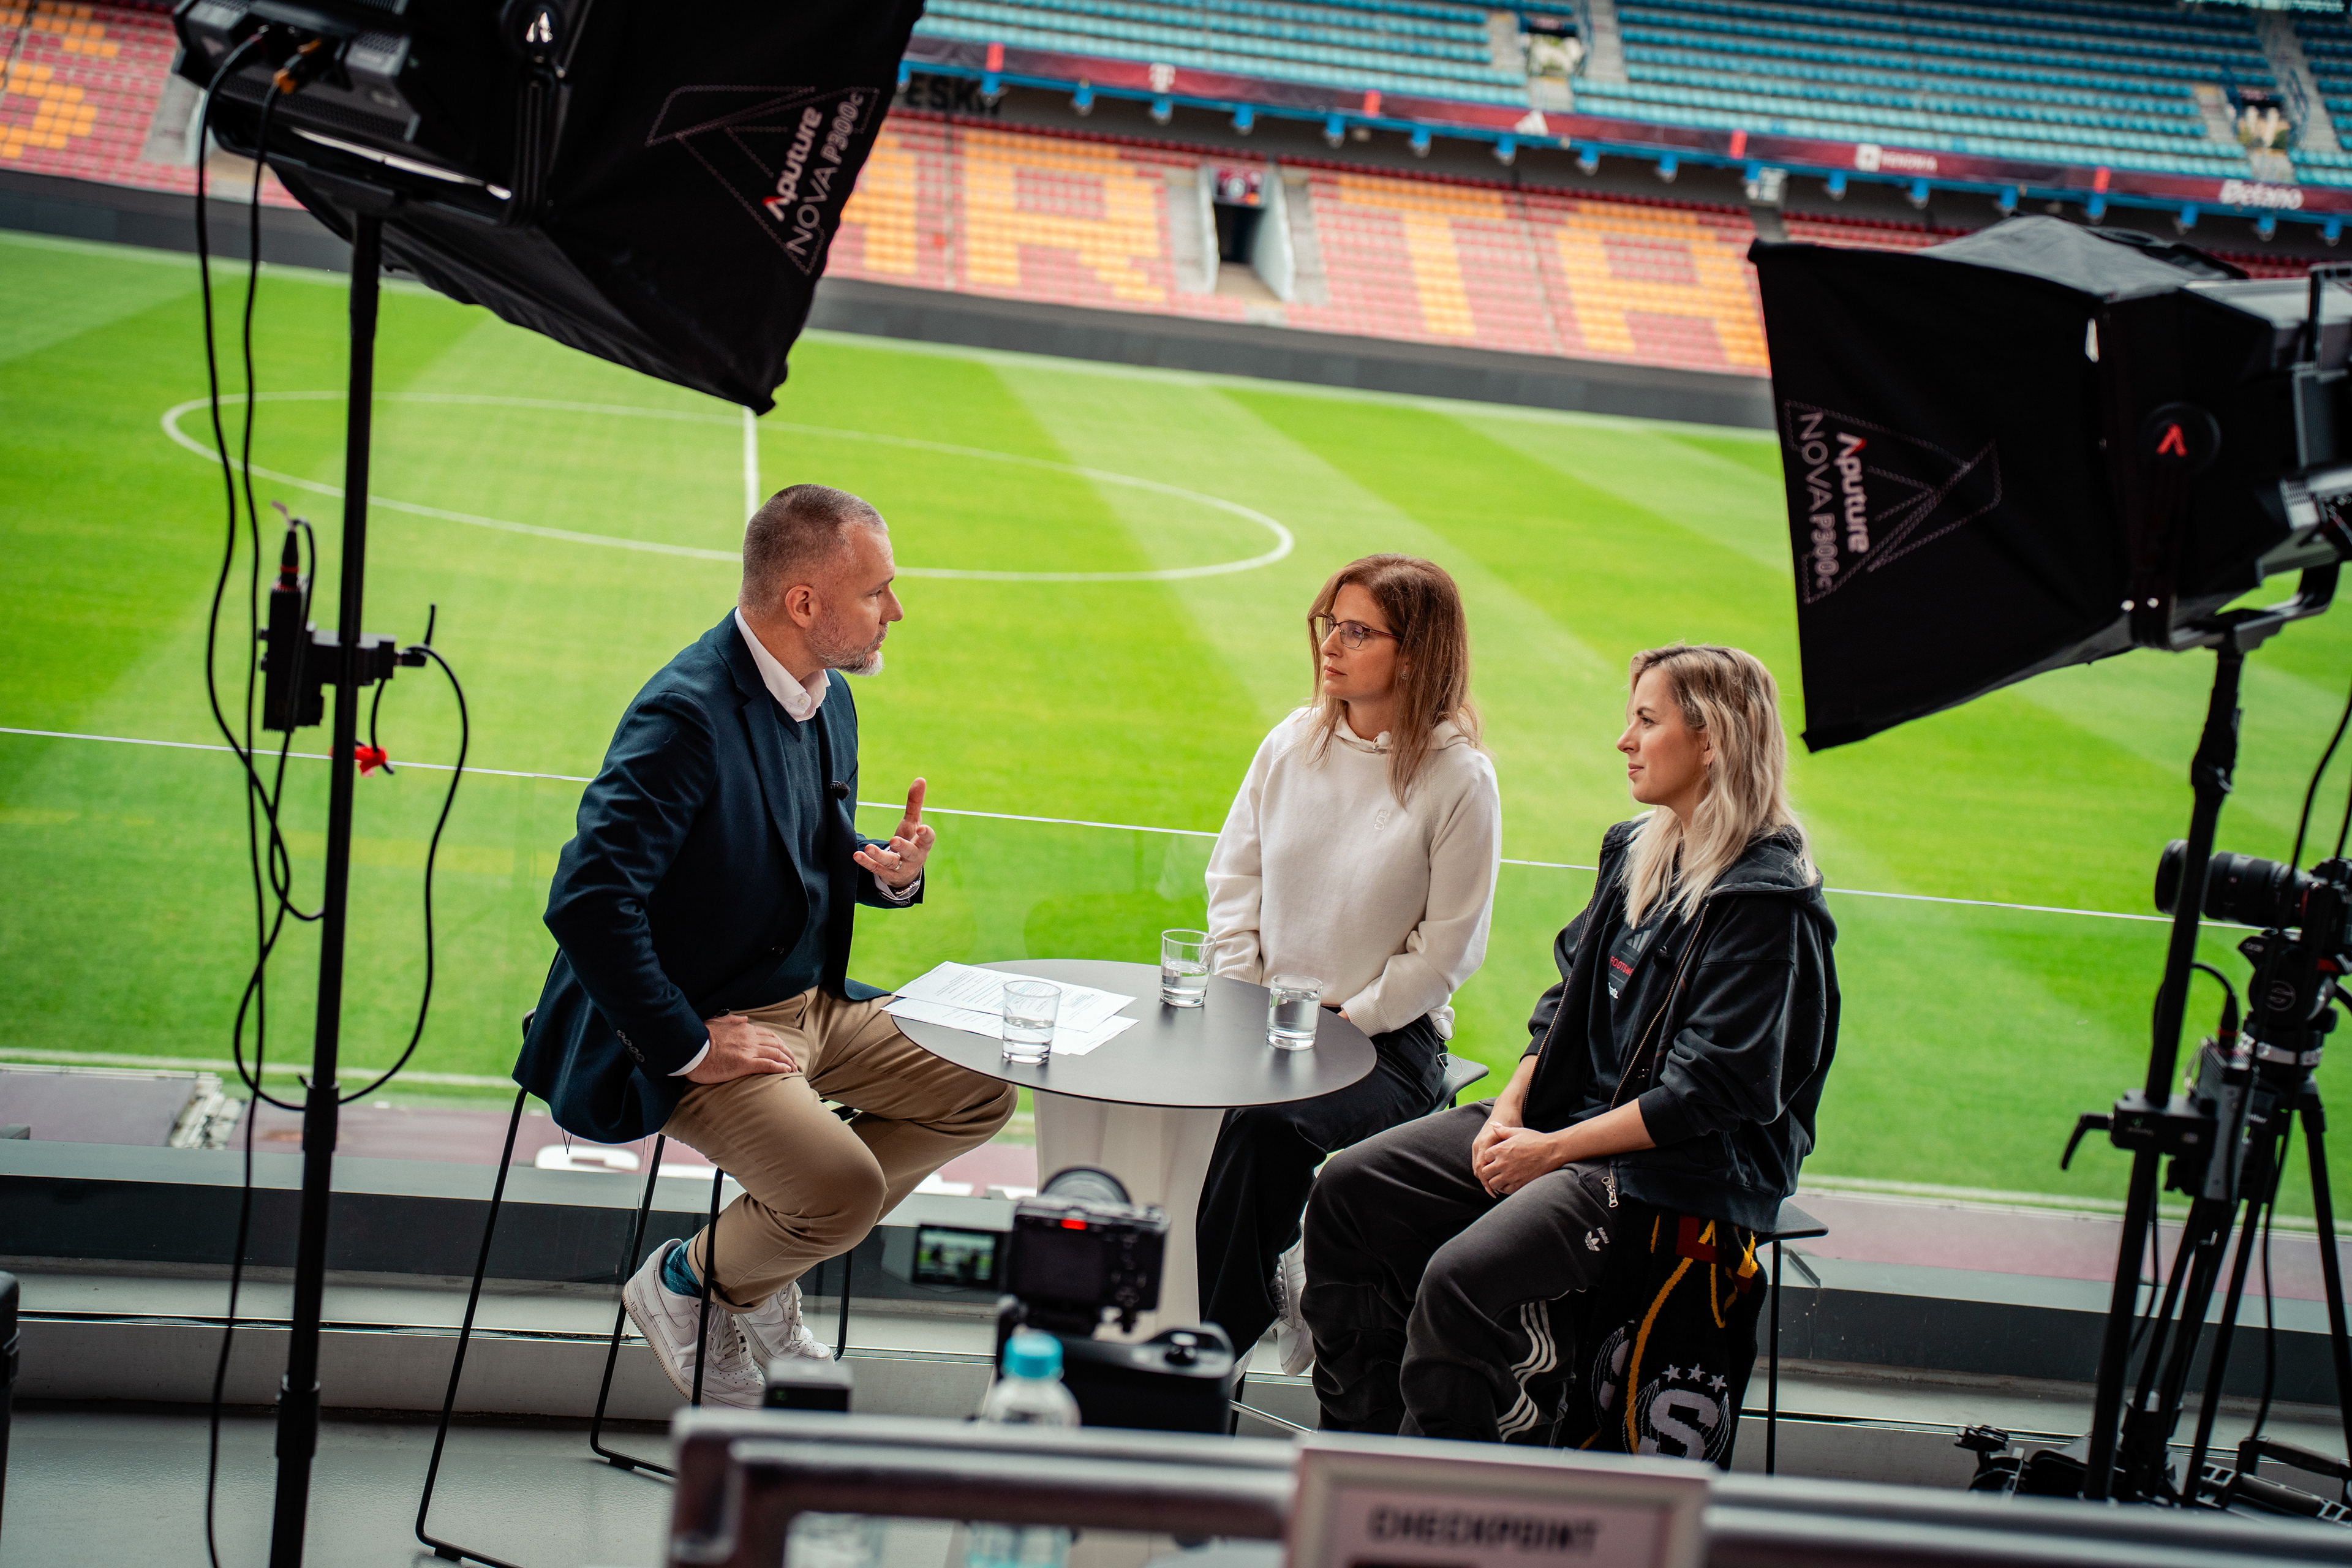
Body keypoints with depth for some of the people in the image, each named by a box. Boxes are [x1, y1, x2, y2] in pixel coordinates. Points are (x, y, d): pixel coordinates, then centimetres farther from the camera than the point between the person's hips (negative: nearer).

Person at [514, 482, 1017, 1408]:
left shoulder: (829, 698, 5)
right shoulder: (687, 714, -24)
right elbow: (587, 901, -32)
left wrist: (890, 873, -5)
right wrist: (689, 1049, -25)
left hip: (812, 1001, 9)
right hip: (704, 1026, -9)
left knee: (978, 1092, 6)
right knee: (842, 1185, -27)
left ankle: (760, 1264, 15)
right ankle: (686, 1286, 6)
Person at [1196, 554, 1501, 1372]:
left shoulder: (1460, 779, -9)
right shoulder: (1292, 744, 6)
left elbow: (1446, 947, -8)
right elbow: (1234, 876, 12)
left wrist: (1341, 1024, -12)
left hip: (1389, 1035, -4)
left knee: (1269, 1126, -31)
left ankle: (1212, 1340, -15)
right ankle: (1267, 1286, -6)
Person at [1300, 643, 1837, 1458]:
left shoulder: (1768, 902, -18)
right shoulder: (1635, 850, 9)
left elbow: (1707, 1094, -20)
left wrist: (1552, 1151, -17)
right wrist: (1511, 1109, -1)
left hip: (1678, 1170, -9)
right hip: (1564, 1115, 9)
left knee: (1459, 1280, -28)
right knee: (1348, 1192, -2)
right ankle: (1364, 1435, 5)